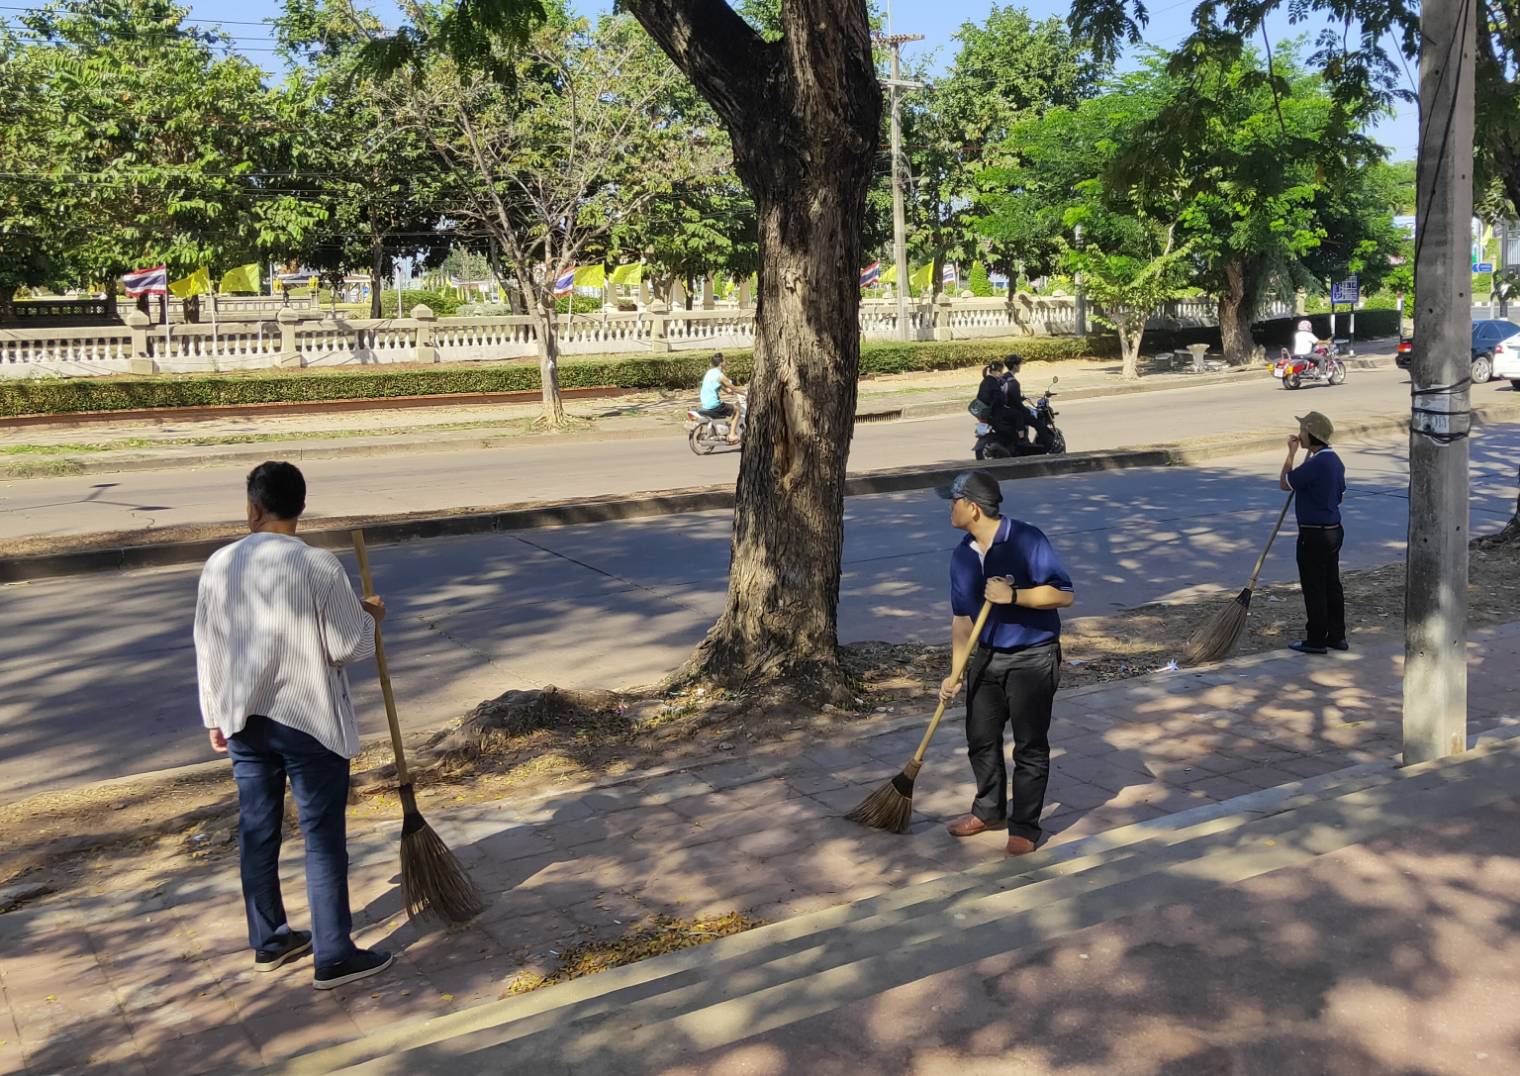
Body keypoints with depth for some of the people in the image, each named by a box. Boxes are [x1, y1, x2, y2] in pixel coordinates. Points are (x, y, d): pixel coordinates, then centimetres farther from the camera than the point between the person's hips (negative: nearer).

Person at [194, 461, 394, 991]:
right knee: (324, 839, 4)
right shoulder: (318, 565, -17)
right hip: (310, 723, -5)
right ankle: (334, 957, 11)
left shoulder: (219, 565, -2)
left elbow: (208, 648, 5)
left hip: (244, 722, 5)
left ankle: (268, 941, 31)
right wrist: (369, 617, 8)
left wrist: (216, 717, 16)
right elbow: (348, 646, -13)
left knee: (256, 833, 17)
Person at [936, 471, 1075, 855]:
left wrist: (1013, 596, -28)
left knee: (1030, 747, 3)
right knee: (980, 738, 15)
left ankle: (1025, 827, 16)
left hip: (1033, 659, -6)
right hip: (988, 657, 6)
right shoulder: (962, 556, 2)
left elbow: (1064, 594, -19)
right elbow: (962, 618, 6)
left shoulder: (1026, 540, -18)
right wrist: (956, 673, 1)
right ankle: (989, 810, 35)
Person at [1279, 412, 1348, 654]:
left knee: (1313, 588, -1)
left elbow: (1284, 484, -14)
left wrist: (1291, 453, -9)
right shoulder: (1335, 460, 9)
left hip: (1314, 535, -10)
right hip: (1333, 530, 10)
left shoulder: (1315, 464, -23)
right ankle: (1337, 636, 21)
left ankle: (1316, 640, 6)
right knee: (1332, 584, 15)